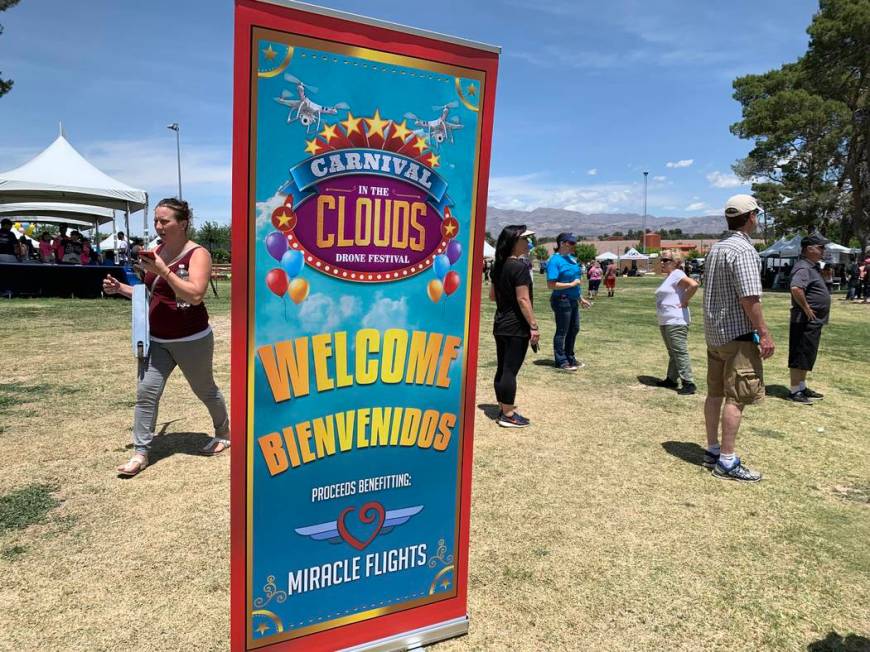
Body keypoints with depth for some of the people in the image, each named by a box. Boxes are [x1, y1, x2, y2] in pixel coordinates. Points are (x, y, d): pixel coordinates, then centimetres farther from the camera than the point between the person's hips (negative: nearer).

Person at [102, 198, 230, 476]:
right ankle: (141, 453, 7)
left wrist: (163, 270, -31)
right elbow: (150, 294, 18)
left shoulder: (197, 254, -14)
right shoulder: (157, 251, 7)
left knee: (205, 390, 12)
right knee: (146, 391, -3)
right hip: (156, 340, 6)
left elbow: (195, 295, -28)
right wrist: (120, 288, 2)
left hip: (191, 340, -6)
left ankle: (224, 433, 35)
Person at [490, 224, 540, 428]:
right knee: (510, 370, -2)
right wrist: (534, 326, -17)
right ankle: (508, 415, 5)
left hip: (500, 325, 8)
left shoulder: (498, 266, 9)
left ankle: (503, 409, 24)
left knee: (502, 369, 14)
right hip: (516, 327, -8)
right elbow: (523, 300, -20)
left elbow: (492, 295, 17)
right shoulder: (520, 267, -16)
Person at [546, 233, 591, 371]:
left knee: (574, 329, 18)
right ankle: (561, 362, 13)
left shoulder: (570, 258, 11)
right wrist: (572, 284, -19)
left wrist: (581, 298, 22)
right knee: (562, 331, 1)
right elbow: (551, 284, -22)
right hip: (562, 300, -9)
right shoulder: (555, 260, -16)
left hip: (573, 300, 9)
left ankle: (570, 358, 32)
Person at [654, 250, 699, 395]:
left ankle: (689, 383, -7)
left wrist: (684, 302, -19)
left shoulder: (677, 274, -12)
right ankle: (671, 379, 27)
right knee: (672, 352, 17)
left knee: (680, 352, -9)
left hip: (676, 322, -11)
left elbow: (694, 285, -28)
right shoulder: (669, 277, 18)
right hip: (665, 322, 11)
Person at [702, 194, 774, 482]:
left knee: (715, 393, 12)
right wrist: (764, 333, -16)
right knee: (737, 397, -5)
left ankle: (713, 451, 20)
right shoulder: (743, 249, -15)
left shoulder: (716, 248, 13)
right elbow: (749, 297, -21)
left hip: (713, 332, 9)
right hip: (738, 334, -9)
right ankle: (727, 461, -1)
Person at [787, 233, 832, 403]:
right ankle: (794, 391, 4)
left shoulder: (813, 267, 16)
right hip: (805, 321, -10)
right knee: (799, 357, -3)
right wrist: (806, 308, -25)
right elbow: (796, 288, -35)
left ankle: (802, 388, 27)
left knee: (807, 357, 17)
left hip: (814, 321, 11)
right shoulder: (803, 268, -17)